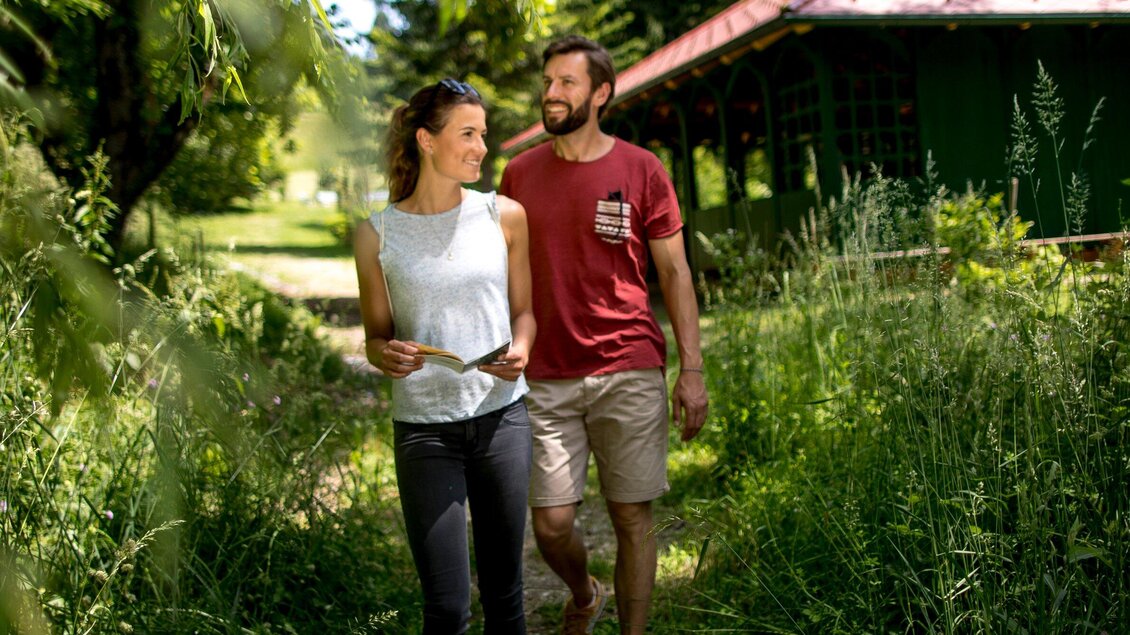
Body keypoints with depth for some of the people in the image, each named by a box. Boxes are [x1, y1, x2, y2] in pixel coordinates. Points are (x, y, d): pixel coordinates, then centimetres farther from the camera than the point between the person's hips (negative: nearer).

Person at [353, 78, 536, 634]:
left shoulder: (504, 216, 3)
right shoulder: (378, 234, -1)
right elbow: (376, 335, 8)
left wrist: (520, 350, -9)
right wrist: (386, 355, -15)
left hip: (502, 417, 2)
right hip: (424, 427, -1)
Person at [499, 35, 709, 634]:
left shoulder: (641, 170, 0)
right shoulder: (520, 173, 7)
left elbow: (674, 273, 2)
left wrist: (692, 369, -4)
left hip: (630, 374, -2)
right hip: (546, 380, 2)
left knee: (631, 518, 5)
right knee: (551, 525, 3)